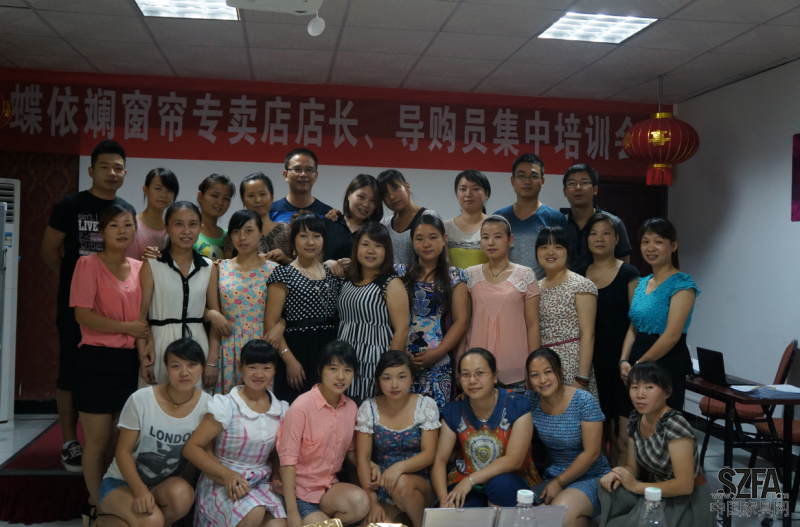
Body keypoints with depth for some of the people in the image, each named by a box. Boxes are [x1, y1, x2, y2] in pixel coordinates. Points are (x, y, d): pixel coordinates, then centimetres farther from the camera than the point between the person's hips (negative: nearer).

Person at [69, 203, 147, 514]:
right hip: (98, 361, -5)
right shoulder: (89, 265, -5)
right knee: (99, 440, 3)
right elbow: (83, 315, -14)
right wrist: (128, 327, -14)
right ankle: (96, 506, 18)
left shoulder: (141, 267, 10)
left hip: (131, 362, 5)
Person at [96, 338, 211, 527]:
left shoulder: (207, 405, -9)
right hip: (122, 482, -3)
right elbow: (123, 451, -12)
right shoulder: (141, 400, -16)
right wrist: (140, 490, -27)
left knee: (182, 495, -32)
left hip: (165, 485, 3)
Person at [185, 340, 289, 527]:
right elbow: (192, 448, -11)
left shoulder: (281, 410, 5)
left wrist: (277, 475, -3)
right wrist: (227, 475, -22)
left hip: (260, 483, 4)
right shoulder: (225, 406, -10)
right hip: (221, 483, -4)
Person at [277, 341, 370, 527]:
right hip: (300, 490, -5)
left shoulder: (351, 407, 2)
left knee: (360, 502, -24)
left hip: (330, 487, 5)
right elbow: (287, 460, -17)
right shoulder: (302, 407, -17)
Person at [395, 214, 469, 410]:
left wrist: (436, 353, -9)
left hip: (439, 360, -1)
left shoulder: (455, 277, 6)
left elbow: (461, 321, 1)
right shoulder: (400, 273, 9)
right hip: (403, 360, 1)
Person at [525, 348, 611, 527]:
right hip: (552, 476, 4)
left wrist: (559, 482, -12)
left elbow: (591, 453, -14)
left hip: (590, 477, -4)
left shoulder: (584, 401, -14)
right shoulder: (530, 399, -2)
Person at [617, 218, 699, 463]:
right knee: (625, 438, 8)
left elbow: (672, 335, -17)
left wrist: (640, 364, -13)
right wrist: (624, 360, -2)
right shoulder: (641, 283, 13)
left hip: (667, 365, -7)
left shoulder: (682, 284, -10)